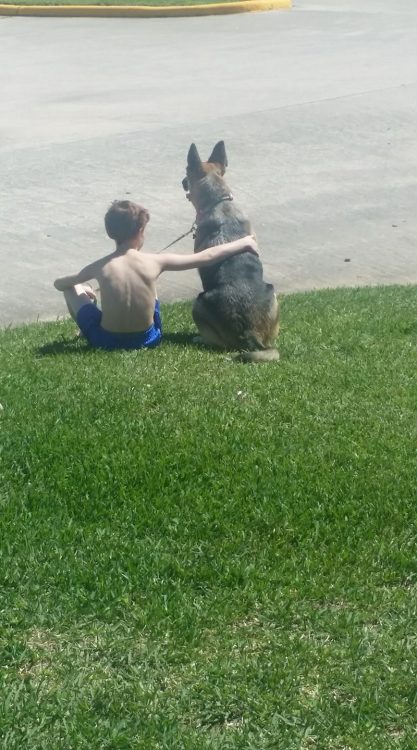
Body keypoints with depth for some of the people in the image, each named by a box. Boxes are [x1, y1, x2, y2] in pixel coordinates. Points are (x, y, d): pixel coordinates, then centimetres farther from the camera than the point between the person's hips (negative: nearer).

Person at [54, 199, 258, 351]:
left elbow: (59, 284, 3)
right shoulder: (156, 262, -14)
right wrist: (243, 243, 7)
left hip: (106, 341, -2)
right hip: (147, 339, 2)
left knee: (72, 287, 16)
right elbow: (205, 258, -5)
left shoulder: (100, 267, -13)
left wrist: (84, 290, 23)